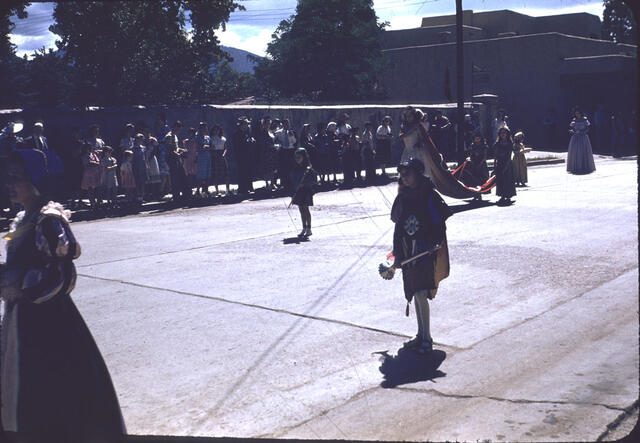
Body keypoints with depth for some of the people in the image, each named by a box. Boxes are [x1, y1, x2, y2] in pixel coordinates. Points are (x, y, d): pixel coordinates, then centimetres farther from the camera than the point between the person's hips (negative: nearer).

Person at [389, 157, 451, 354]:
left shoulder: (429, 197, -7)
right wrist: (397, 255, 9)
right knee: (415, 295, 12)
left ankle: (427, 340, -3)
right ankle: (421, 335, 24)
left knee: (421, 294, -12)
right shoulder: (402, 199, 8)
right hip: (408, 254, 6)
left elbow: (439, 223, -7)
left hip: (426, 252, -6)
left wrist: (436, 242, -21)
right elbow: (398, 228, 11)